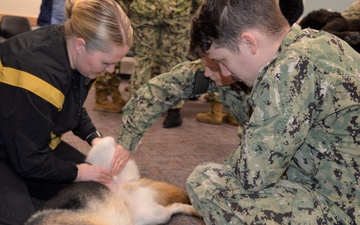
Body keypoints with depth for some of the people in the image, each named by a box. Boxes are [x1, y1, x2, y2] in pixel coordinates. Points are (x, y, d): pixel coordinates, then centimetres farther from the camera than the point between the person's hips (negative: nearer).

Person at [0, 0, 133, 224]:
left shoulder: (71, 48, -12)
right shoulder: (38, 69, -36)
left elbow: (74, 107, 9)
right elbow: (29, 160, -27)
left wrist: (95, 138, -7)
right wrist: (78, 172, -14)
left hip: (35, 143, 9)